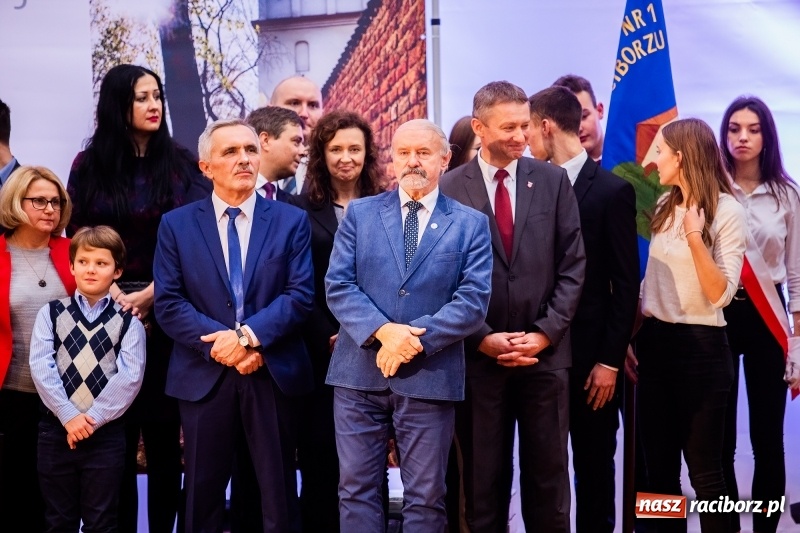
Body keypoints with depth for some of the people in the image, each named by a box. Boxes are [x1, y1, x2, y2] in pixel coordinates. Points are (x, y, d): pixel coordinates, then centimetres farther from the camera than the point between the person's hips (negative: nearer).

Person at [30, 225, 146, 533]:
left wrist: (93, 417, -16)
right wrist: (68, 416, -15)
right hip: (56, 429, 1)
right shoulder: (51, 313, 7)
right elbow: (40, 367, -5)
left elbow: (130, 376, -9)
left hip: (106, 433, -1)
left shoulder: (128, 321, 3)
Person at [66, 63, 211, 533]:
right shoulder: (90, 166, 6)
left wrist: (150, 295, -9)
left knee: (164, 431, 2)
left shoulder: (181, 162, 4)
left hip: (167, 314, 0)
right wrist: (115, 297, -9)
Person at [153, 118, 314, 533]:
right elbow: (168, 303, -3)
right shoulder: (176, 225, 4)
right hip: (204, 376, 0)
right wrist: (219, 345, -15)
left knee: (278, 494, 8)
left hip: (274, 374, 0)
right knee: (202, 493, 10)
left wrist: (248, 335, -18)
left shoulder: (291, 221, 4)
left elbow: (300, 294, -5)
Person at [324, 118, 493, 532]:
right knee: (356, 489, 8)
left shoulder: (470, 224, 4)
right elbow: (337, 285, -1)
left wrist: (416, 338, -17)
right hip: (359, 372, 1)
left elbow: (473, 300, -5)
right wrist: (383, 331, -17)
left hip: (430, 377, -1)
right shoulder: (359, 213, 7)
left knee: (425, 496, 8)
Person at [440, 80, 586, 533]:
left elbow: (573, 265, 2)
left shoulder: (553, 181, 4)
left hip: (545, 352, 1)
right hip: (479, 355, -1)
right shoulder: (450, 188, -1)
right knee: (484, 478, 9)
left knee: (547, 474, 9)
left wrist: (545, 332, -7)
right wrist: (481, 338, -9)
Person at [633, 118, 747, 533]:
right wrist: (633, 334, 10)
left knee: (704, 471, 1)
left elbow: (721, 295, -17)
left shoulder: (727, 211, -11)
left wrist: (696, 238, -27)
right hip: (655, 343, 7)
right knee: (658, 468, 11)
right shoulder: (665, 205, 10)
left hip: (699, 347, -7)